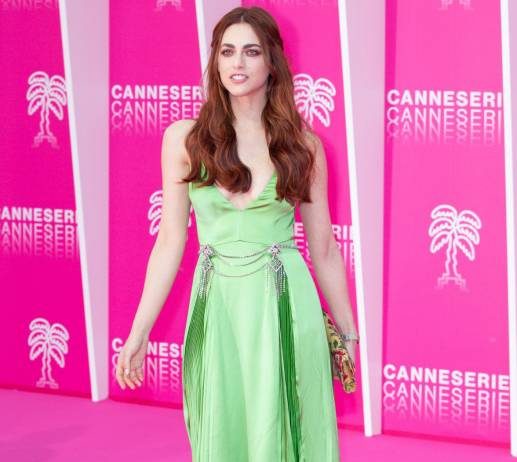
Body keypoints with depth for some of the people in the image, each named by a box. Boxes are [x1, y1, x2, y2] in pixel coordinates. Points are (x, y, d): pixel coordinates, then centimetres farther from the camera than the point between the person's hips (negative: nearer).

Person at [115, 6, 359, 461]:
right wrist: (138, 334, -2)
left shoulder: (303, 144, 1)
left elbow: (324, 248, 7)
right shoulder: (184, 138, 0)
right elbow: (170, 240, 2)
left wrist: (348, 332, 10)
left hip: (286, 307, 0)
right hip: (219, 307, 1)